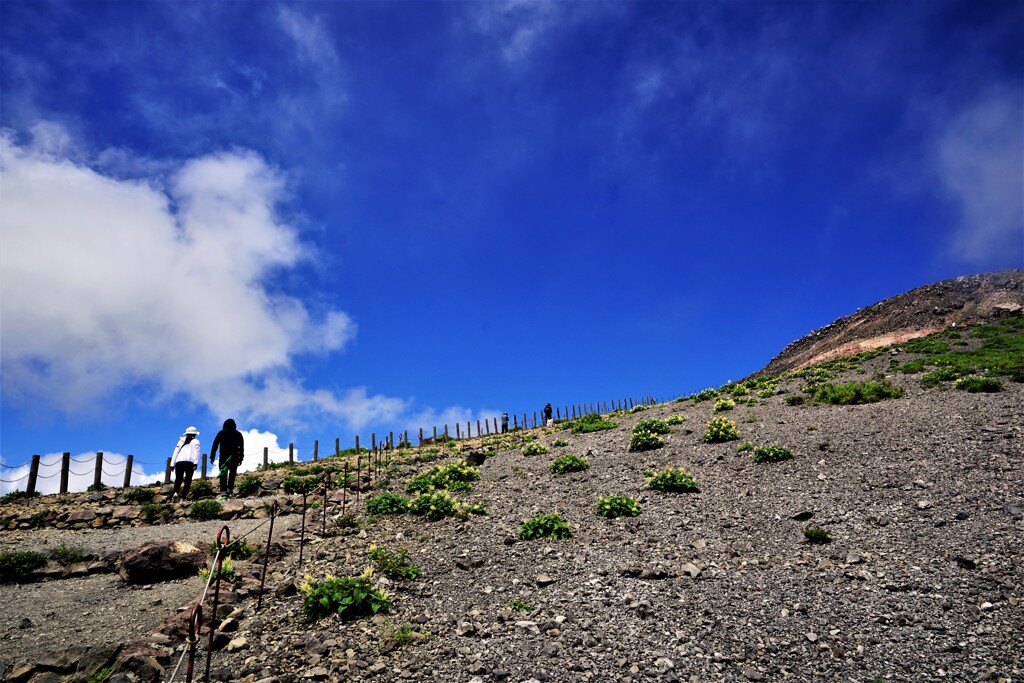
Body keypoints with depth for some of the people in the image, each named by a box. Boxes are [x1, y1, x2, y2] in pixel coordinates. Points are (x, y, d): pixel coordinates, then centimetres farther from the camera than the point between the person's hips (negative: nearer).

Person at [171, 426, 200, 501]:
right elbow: (196, 453, -1)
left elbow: (176, 452, 15)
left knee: (178, 479, 3)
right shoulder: (195, 441, 14)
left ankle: (176, 492, -22)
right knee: (188, 480, 1)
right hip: (190, 462, -2)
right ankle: (184, 495, -12)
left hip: (179, 462, 2)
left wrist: (172, 464, 13)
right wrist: (195, 463, -9)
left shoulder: (181, 441, 21)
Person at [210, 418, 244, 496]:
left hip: (223, 456, 0)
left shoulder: (221, 433, 9)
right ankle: (230, 488, -7)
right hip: (234, 457, 0)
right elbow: (241, 447, 7)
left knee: (223, 473, 1)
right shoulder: (238, 434, 10)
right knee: (232, 473, 9)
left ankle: (223, 490, -10)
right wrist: (240, 458, 9)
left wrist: (212, 456, 4)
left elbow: (215, 445, 3)